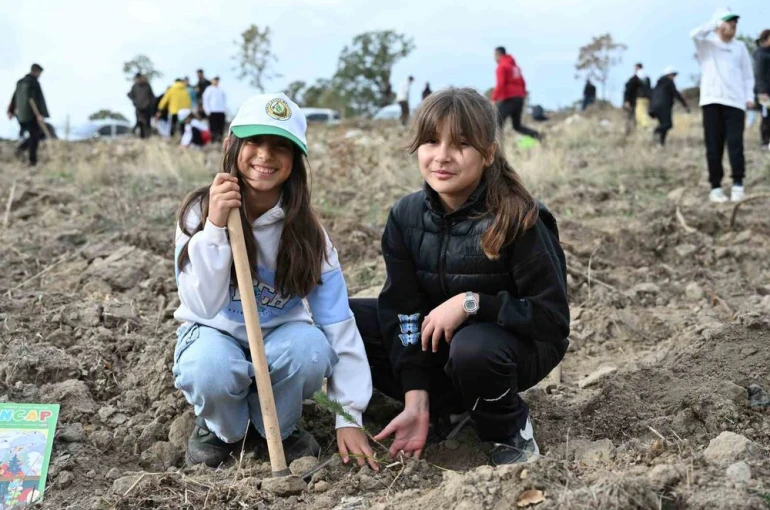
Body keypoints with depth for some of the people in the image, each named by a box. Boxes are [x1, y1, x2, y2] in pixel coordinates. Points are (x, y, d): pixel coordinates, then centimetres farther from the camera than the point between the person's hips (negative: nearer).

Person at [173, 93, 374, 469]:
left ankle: (280, 428, -1)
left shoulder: (305, 230, -12)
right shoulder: (200, 212, -15)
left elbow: (338, 324, -15)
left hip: (280, 338, 1)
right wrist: (215, 227, -36)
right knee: (211, 368, -36)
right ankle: (220, 429, 0)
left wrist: (349, 416, -20)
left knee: (310, 346, -33)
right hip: (215, 336, -1)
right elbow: (202, 306, -26)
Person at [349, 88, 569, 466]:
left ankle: (511, 430, -7)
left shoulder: (519, 220, -22)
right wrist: (415, 402, -21)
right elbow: (403, 310, -12)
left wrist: (472, 302, -32)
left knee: (472, 348, -40)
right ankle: (440, 408, 0)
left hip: (519, 342, -5)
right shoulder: (406, 216, -8)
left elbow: (553, 319, -21)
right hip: (438, 340, 5)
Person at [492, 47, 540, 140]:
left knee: (497, 124, -4)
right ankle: (535, 134, -10)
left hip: (508, 99, -8)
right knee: (517, 125, 12)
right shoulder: (515, 66, 21)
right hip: (519, 98, 8)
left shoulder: (502, 66, -5)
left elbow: (500, 84, -16)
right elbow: (522, 83, 22)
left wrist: (493, 99, -15)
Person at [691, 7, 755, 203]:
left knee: (735, 144, -9)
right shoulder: (707, 44, 8)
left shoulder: (740, 47, 15)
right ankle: (716, 187, 3)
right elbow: (695, 34, -15)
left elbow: (747, 74, 15)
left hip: (735, 102, 1)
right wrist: (715, 23, -10)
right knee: (714, 147, -1)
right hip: (711, 101, -1)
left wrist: (749, 97, 5)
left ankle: (738, 185, -5)